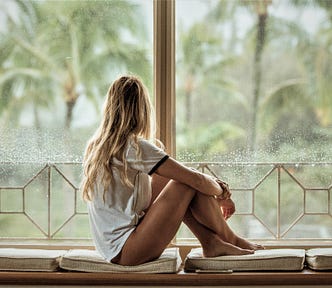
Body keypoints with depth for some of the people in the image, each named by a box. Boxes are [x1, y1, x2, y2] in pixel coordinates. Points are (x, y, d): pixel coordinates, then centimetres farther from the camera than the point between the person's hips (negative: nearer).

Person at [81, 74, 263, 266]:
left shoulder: (95, 146, 10)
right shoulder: (134, 147, -16)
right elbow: (197, 180, -12)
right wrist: (222, 194, 9)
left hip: (112, 251, 9)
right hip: (127, 254, -9)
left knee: (168, 176, 14)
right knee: (190, 183, -5)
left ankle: (211, 242, 13)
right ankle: (231, 240, 14)